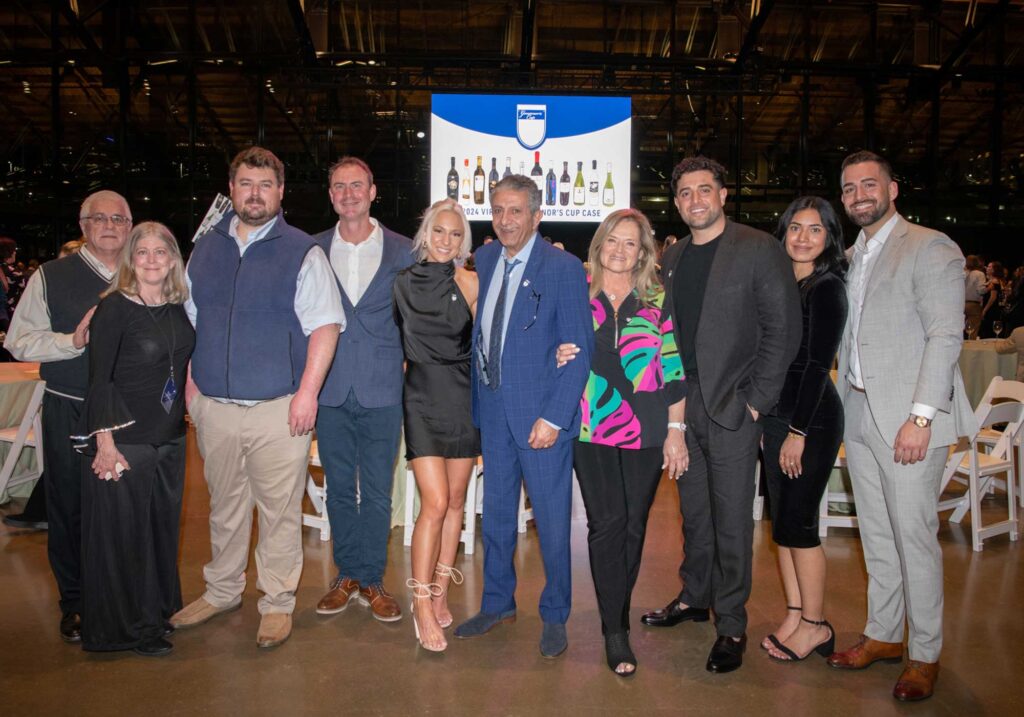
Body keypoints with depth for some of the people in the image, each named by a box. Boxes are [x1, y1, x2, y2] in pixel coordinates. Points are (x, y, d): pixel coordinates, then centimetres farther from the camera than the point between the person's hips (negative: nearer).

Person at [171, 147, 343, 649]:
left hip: (279, 408, -4)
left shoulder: (302, 252, -3)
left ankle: (277, 603, 19)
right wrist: (190, 379, 8)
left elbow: (325, 326, -8)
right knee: (225, 506, 17)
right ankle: (222, 591, 35)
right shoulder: (205, 249, 12)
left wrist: (307, 392, -15)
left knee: (279, 510, 3)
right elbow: (190, 320, 18)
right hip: (214, 405, 4)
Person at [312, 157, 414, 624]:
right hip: (330, 389, 2)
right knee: (339, 488, 12)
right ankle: (346, 576, 27)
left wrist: (406, 363, -1)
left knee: (377, 491, 5)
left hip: (382, 390, -1)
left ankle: (372, 580, 20)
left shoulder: (402, 251, 2)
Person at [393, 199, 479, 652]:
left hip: (463, 398, 1)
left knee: (455, 501, 8)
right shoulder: (402, 282, 3)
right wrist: (404, 368, 8)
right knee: (435, 503, -10)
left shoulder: (469, 284, 1)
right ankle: (421, 606, 2)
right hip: (422, 398, -1)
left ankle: (440, 593, 23)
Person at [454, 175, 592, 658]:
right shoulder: (484, 259, 8)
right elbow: (479, 333, 13)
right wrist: (478, 401, 4)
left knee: (551, 519, 6)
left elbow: (580, 349, -11)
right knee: (496, 513, 16)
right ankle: (497, 604, 34)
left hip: (541, 415, -5)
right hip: (493, 410, 5)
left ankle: (555, 617, 25)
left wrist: (553, 417, -16)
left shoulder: (563, 268, -10)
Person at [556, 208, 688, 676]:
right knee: (607, 521, -5)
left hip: (645, 428, 1)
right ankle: (615, 632, 5)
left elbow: (674, 367, 4)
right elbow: (560, 351, 16)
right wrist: (560, 358, -8)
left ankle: (617, 612, 26)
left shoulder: (657, 299, 5)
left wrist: (676, 431, -1)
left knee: (633, 523, 6)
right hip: (592, 427, 0)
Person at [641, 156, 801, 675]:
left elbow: (783, 329, -8)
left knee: (731, 518, 2)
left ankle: (731, 624, 15)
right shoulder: (671, 257, 12)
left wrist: (756, 399, -11)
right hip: (684, 404, 5)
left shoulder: (758, 249, -5)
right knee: (694, 510, 15)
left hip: (732, 407, -5)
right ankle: (694, 598, 32)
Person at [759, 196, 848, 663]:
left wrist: (798, 431, -16)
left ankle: (815, 625, 14)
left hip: (812, 419, -8)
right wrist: (774, 421, 8)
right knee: (781, 520, 11)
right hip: (776, 414, 8)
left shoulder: (827, 289, -11)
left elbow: (817, 365, -15)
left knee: (797, 522, -2)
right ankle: (794, 615, 23)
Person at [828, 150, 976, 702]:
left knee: (914, 537, 1)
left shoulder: (930, 248, -7)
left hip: (907, 418, -7)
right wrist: (842, 407, 8)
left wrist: (921, 416, -20)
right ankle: (883, 635, 30)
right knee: (876, 534, 15)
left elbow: (946, 335, -14)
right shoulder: (852, 258, 16)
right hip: (858, 415, 7)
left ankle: (925, 654, 17)